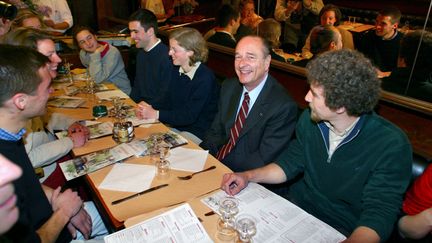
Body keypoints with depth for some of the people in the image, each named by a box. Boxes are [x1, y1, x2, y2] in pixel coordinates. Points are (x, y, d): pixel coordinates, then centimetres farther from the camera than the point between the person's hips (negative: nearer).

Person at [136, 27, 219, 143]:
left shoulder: (205, 78, -21)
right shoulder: (177, 71, 4)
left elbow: (189, 115, -23)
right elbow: (168, 101, 8)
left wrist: (156, 114, -22)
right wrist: (149, 107, -13)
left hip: (197, 134, -7)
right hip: (174, 125, 7)